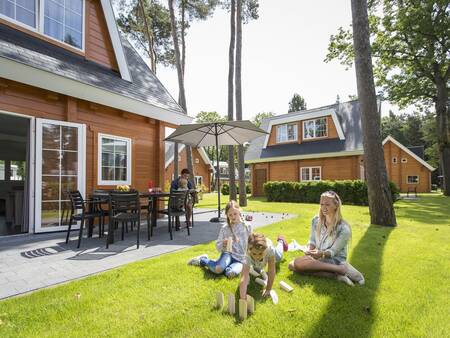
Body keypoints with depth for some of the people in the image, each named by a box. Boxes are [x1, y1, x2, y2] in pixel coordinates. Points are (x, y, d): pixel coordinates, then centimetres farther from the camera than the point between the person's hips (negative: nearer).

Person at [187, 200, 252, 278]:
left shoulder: (247, 227, -1)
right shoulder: (225, 228, -1)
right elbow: (218, 247, 2)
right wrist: (223, 245, -21)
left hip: (240, 259, 0)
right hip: (228, 253, 0)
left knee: (231, 273, -32)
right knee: (218, 269, -31)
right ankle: (202, 260, 1)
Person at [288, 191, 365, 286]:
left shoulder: (344, 228, -14)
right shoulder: (316, 220, 1)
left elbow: (333, 252, -13)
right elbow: (312, 241, 6)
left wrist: (322, 254, -34)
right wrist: (309, 250, -16)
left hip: (335, 261, -7)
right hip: (318, 258, 7)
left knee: (298, 263, -30)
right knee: (292, 265, -22)